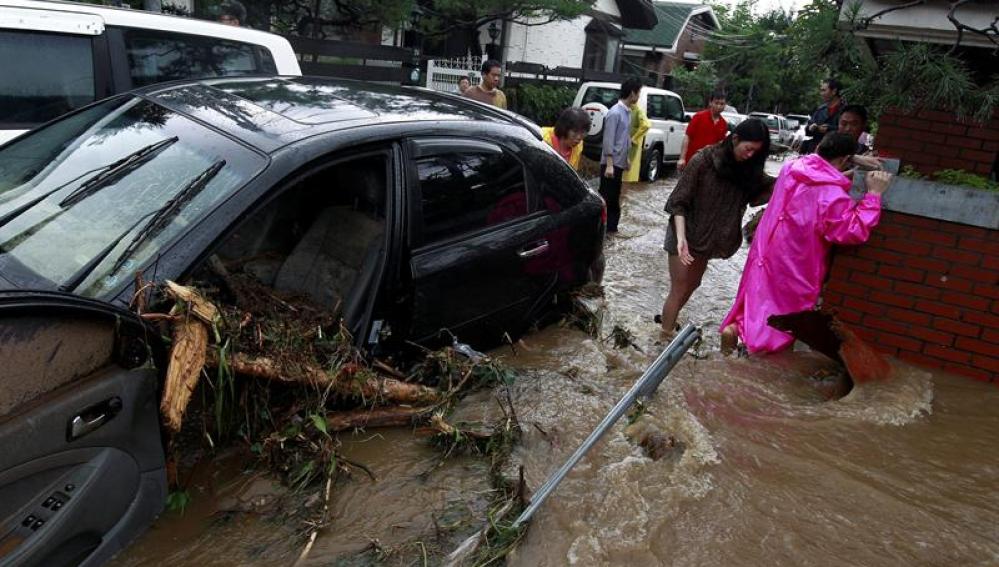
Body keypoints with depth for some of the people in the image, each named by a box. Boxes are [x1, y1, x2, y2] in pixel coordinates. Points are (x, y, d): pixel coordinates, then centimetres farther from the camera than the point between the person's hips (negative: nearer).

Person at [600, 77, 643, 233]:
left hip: (619, 162, 9)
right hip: (611, 163, -9)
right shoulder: (615, 112, -17)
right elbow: (608, 140, -19)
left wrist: (626, 159, 21)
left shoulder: (627, 112, 11)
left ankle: (610, 227, 22)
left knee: (614, 197, 14)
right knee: (605, 196, -4)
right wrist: (609, 164, -21)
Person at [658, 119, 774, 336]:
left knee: (692, 285, 22)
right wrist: (681, 237, -31)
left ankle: (667, 319, 43)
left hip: (708, 238, 6)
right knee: (678, 291, 0)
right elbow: (678, 202, -21)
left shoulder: (746, 168, -4)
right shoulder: (703, 160, -20)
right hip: (686, 236, -6)